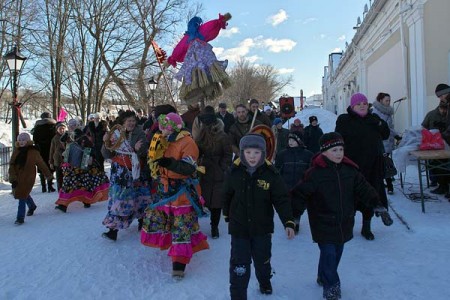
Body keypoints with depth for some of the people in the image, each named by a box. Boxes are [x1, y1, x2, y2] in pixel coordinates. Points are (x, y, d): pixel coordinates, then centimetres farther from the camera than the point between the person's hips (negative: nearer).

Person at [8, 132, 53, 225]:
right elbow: (11, 164, 0)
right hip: (17, 177, 5)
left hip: (27, 177, -5)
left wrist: (48, 174, 11)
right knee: (24, 194, 22)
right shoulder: (16, 151, 3)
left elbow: (41, 164, 2)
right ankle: (32, 206, 50)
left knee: (22, 196, -10)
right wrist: (13, 178, -11)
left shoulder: (33, 152, -8)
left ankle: (20, 218, -2)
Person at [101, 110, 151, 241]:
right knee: (119, 198, -5)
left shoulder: (139, 134, -3)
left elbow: (145, 154, -9)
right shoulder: (115, 134, 1)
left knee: (139, 196, 10)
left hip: (136, 171, 0)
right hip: (120, 172, 0)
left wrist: (138, 149, -29)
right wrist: (106, 143, -16)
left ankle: (141, 220, 32)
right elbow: (108, 155, 1)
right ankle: (114, 229, -1)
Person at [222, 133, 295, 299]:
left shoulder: (271, 173, -15)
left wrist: (288, 222, -23)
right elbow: (226, 195, 4)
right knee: (239, 264, -2)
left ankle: (265, 282, 53)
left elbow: (282, 199, -14)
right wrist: (227, 215, 15)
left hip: (263, 227, 1)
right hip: (239, 226, -1)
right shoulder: (233, 172, -11)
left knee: (262, 260, 24)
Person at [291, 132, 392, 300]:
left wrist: (378, 207, -4)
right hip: (323, 225, -5)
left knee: (337, 253, 19)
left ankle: (323, 277, 42)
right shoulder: (315, 173, -17)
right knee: (329, 254, -2)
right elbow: (300, 194, -15)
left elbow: (364, 189, 3)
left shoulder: (350, 170, -1)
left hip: (344, 224, 6)